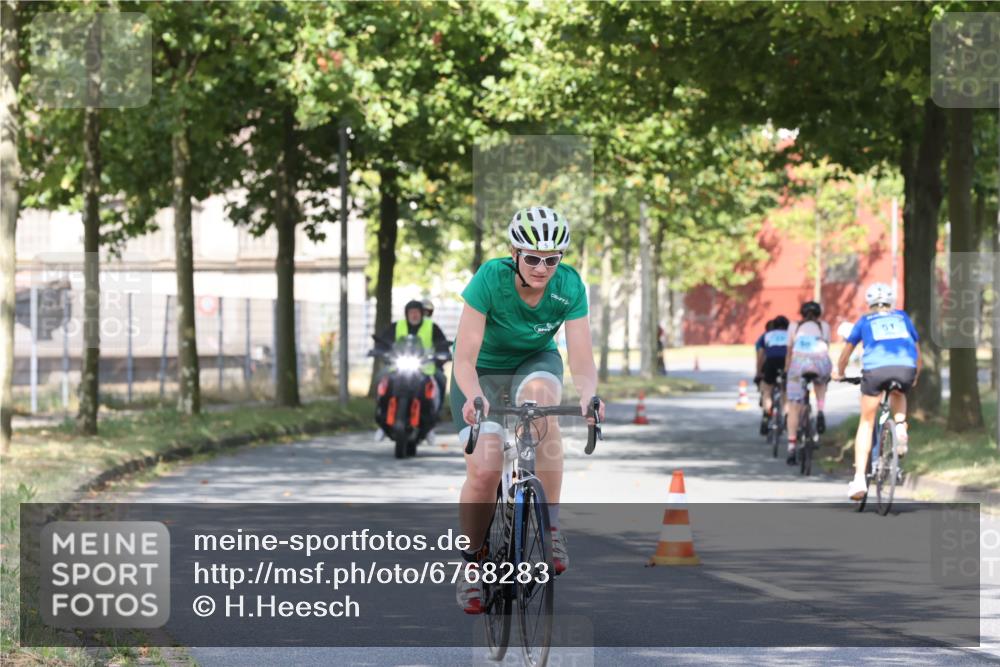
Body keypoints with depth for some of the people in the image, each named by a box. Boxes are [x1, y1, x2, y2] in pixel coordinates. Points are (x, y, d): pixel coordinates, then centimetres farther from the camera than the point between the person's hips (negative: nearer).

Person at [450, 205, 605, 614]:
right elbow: (465, 360, -30)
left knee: (540, 393, -36)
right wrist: (474, 397, -51)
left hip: (534, 362, 1)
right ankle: (471, 562, 6)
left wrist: (588, 396, -47)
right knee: (483, 470, -21)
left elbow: (582, 363, -25)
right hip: (484, 370, -1)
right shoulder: (491, 278, -29)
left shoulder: (569, 286, -23)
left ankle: (550, 527, -29)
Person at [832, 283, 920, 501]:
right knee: (898, 395, 36)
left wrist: (839, 373, 50)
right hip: (906, 368, 1)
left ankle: (859, 479, 1)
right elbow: (917, 351, 35)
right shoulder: (902, 317, 28)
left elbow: (847, 351, 32)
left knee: (866, 423, 11)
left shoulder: (864, 321, 24)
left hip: (875, 369, -1)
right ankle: (900, 427, 6)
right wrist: (916, 377, 50)